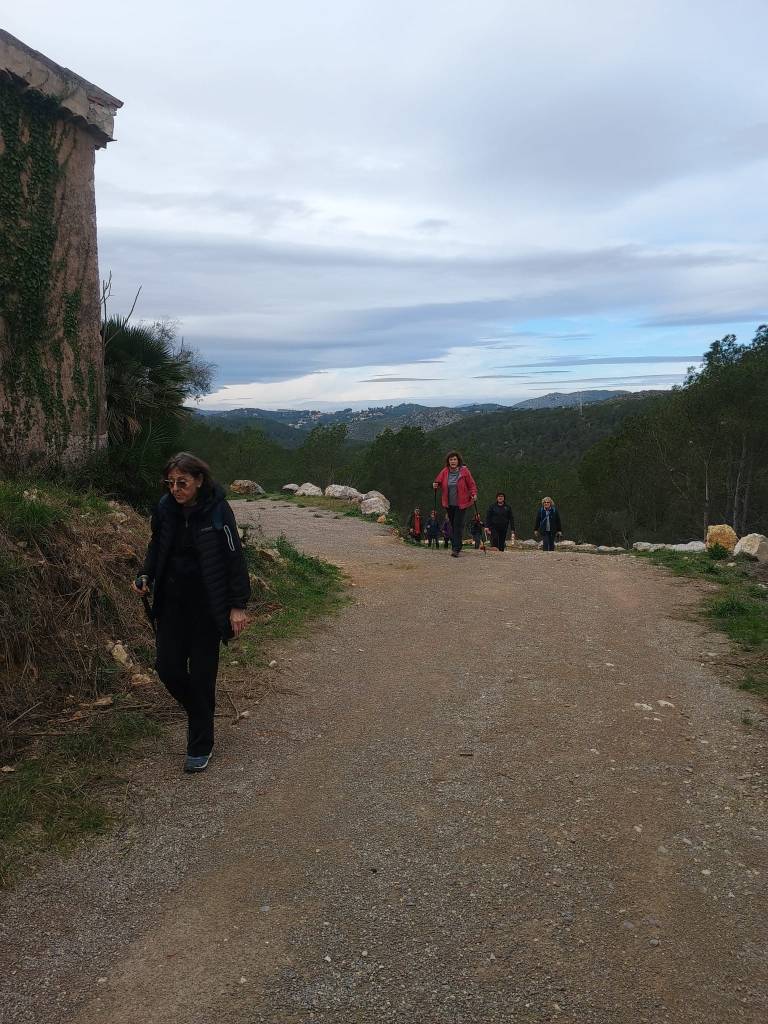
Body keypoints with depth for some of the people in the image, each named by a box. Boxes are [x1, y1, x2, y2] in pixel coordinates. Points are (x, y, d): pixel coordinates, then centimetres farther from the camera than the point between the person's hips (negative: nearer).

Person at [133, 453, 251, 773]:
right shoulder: (164, 508, -3)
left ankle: (200, 747, 18)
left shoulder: (217, 511, -16)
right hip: (172, 602, 5)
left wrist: (238, 606, -14)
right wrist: (146, 578, -4)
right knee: (168, 668, 5)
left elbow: (235, 558, -13)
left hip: (206, 606, -4)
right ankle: (201, 711, 35)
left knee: (201, 674, 2)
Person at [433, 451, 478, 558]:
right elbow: (438, 482, 8)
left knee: (458, 525, -9)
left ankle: (456, 549, -10)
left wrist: (474, 494, -14)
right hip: (449, 504, 3)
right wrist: (435, 486, -14)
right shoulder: (445, 471, 3)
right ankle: (455, 546, 23)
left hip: (461, 504, -3)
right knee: (453, 525, 11)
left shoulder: (464, 471, -4)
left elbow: (471, 484, 0)